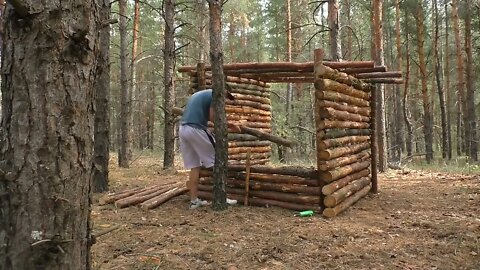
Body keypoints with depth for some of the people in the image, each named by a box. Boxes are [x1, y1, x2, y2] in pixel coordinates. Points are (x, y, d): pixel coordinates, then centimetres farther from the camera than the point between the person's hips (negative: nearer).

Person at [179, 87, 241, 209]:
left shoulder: (197, 94, 27)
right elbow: (212, 117, -10)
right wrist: (229, 125, 3)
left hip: (182, 130, 8)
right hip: (196, 130, -8)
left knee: (194, 166, 10)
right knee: (216, 162, 1)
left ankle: (194, 200, 11)